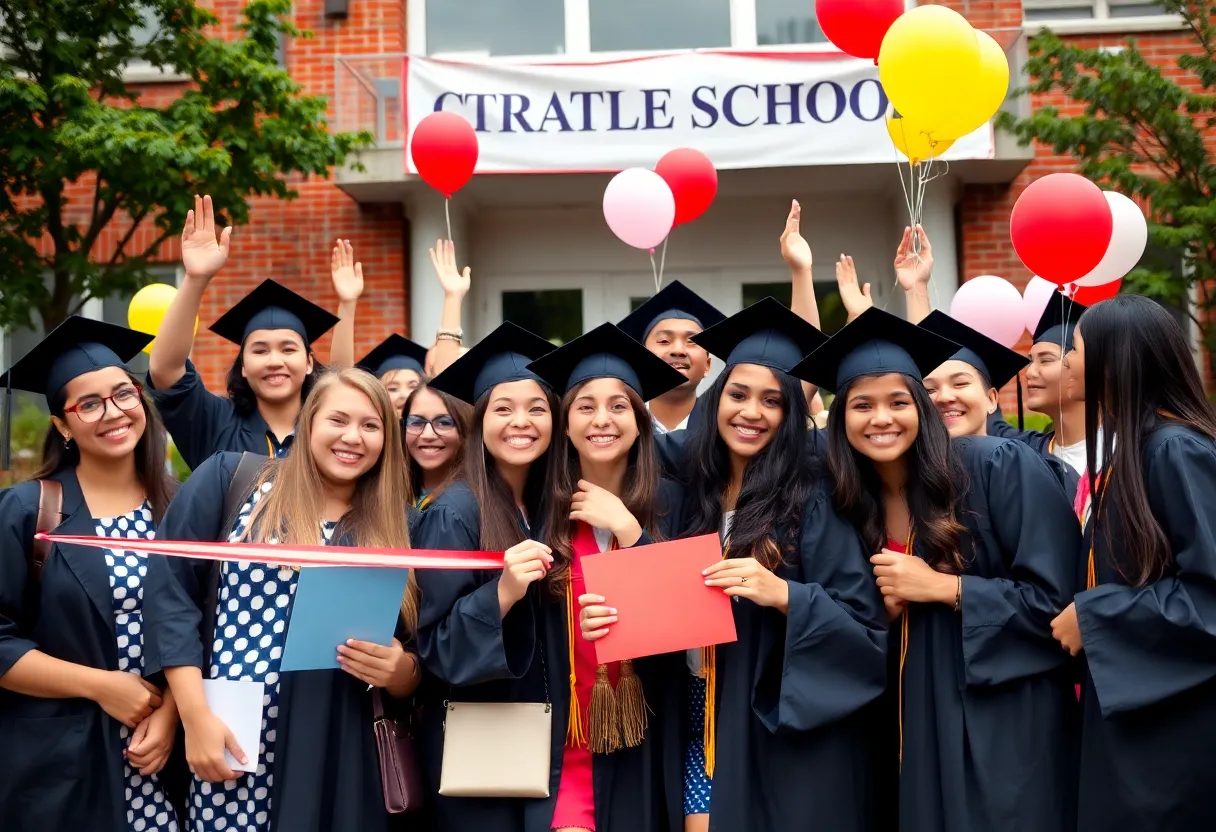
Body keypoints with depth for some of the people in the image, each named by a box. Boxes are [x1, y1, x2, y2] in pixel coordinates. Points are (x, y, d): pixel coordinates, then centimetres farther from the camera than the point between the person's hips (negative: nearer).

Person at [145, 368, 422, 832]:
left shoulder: (394, 531, 7)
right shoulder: (229, 479, 2)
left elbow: (413, 676, 9)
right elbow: (170, 589, -4)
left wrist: (396, 668, -13)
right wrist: (196, 717, -11)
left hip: (335, 763, 2)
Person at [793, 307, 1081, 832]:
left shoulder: (1000, 468, -13)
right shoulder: (849, 504, 3)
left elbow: (1056, 596, -14)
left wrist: (940, 586, -17)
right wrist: (888, 604, -10)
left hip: (1006, 717, -4)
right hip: (918, 721, 5)